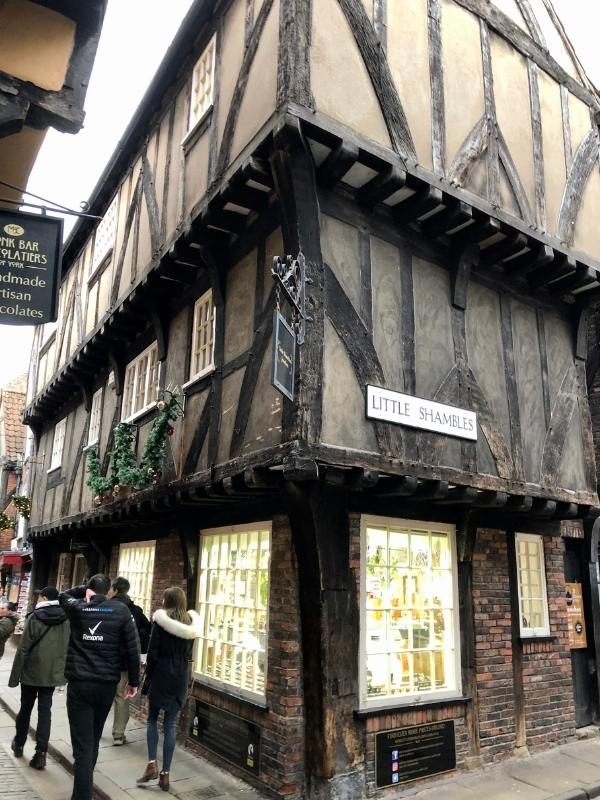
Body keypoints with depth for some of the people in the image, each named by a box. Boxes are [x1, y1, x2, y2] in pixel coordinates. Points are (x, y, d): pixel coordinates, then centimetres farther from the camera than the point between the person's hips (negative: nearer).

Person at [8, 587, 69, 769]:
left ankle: (19, 744, 35)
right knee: (45, 711, 7)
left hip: (31, 672, -2)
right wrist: (63, 670, 12)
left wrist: (14, 676, -4)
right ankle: (41, 753, 0)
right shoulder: (66, 619, -1)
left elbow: (23, 649, -11)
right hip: (53, 673, 2)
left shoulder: (34, 618, -12)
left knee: (25, 709, 17)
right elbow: (68, 648, 3)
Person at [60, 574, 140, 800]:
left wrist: (83, 590, 7)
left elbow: (62, 596, 24)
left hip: (79, 683, -2)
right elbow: (132, 648, -3)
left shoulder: (77, 607, -1)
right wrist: (133, 681, 6)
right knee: (94, 738, 21)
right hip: (107, 684, 2)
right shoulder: (121, 610, -2)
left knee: (82, 744, -1)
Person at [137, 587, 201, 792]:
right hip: (180, 678, 3)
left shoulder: (161, 620, -10)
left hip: (161, 676, -3)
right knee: (170, 724, 8)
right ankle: (165, 774, 10)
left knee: (152, 719, 15)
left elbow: (152, 652, -8)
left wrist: (147, 678, 0)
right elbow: (188, 654, 10)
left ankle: (152, 764, 4)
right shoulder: (191, 623, 4)